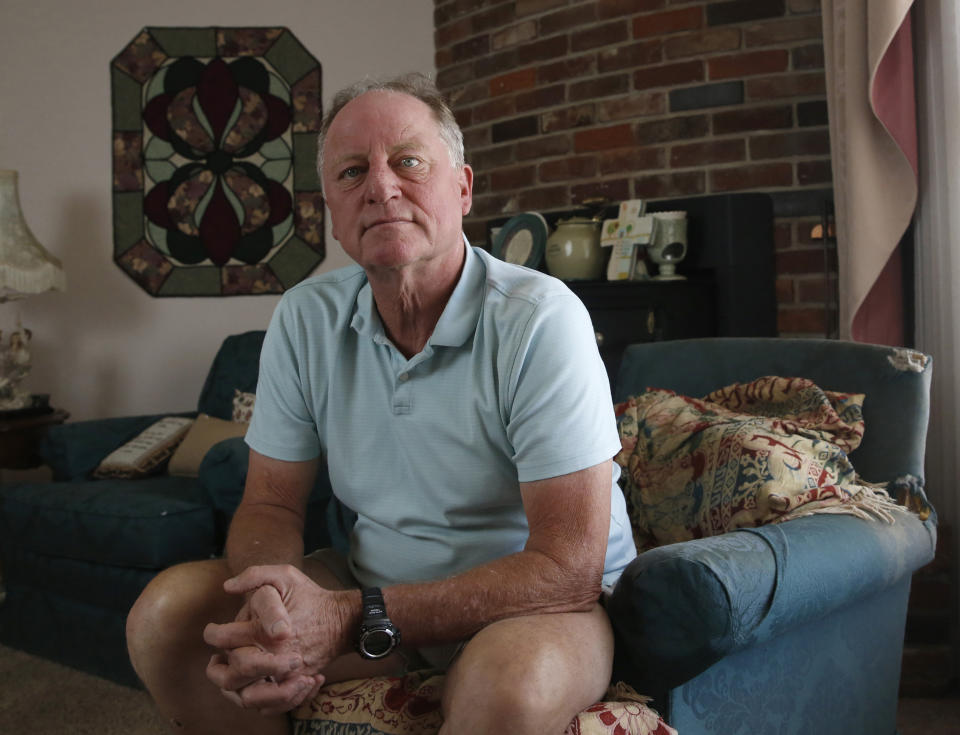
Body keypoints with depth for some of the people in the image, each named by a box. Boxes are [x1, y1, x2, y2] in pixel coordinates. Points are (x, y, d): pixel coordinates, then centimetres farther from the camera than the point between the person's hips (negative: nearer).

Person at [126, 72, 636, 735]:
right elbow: (271, 504, 2)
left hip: (536, 605, -4)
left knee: (512, 677, -38)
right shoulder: (305, 319, -3)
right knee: (166, 615, -10)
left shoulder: (540, 320, -22)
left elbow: (568, 567, -25)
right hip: (376, 590, 5)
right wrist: (272, 604, -22)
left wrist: (359, 618, -30)